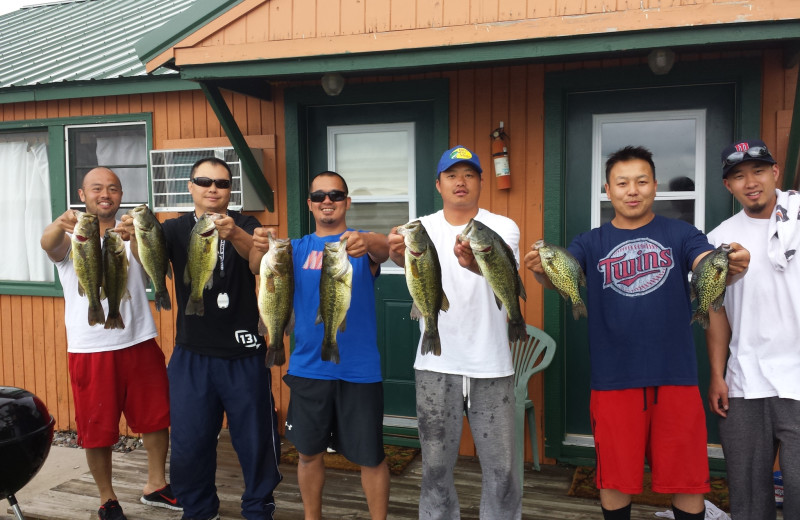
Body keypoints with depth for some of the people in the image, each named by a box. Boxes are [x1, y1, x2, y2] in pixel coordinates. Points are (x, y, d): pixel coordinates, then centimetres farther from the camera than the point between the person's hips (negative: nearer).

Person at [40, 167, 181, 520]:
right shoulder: (70, 236, -1)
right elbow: (48, 244, -25)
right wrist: (60, 224, -49)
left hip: (140, 341, 3)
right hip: (90, 348, -2)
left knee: (156, 417, 12)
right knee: (98, 428, 7)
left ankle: (155, 485, 31)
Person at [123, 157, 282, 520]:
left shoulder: (246, 226, -2)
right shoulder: (176, 229, 1)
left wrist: (234, 235, -46)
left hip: (244, 354, -1)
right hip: (192, 355, 1)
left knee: (256, 438, 7)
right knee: (189, 442, 9)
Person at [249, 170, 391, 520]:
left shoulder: (363, 245, -2)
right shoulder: (296, 248, 6)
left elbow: (385, 249, -25)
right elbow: (259, 267, -13)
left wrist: (367, 243, -48)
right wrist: (261, 247, -36)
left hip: (359, 370, -2)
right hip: (308, 369, 3)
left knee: (370, 457, 5)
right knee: (309, 452, 16)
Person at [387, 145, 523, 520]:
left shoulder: (503, 227, -3)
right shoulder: (421, 229, 1)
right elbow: (415, 261, -22)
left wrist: (479, 264, -48)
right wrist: (401, 255, -47)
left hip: (491, 366, -1)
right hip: (436, 366, 1)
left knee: (500, 467, 9)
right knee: (436, 465, 13)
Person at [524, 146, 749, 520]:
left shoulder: (681, 234, 3)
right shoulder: (591, 243, 3)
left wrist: (731, 267, -36)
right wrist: (542, 270, -37)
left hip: (676, 377, 0)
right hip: (613, 381, 0)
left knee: (688, 480, 11)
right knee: (616, 479, 13)